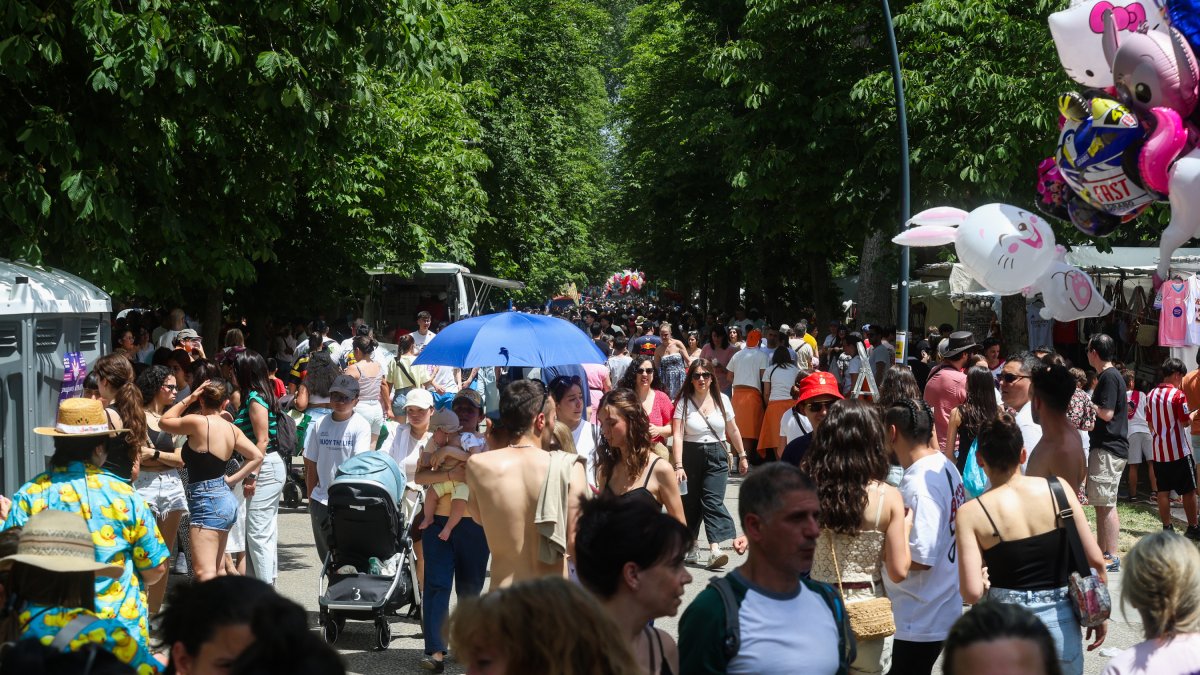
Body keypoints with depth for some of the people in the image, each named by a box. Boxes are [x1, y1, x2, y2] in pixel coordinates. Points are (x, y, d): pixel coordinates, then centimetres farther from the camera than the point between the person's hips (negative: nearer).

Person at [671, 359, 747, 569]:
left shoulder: (722, 400, 5)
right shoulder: (684, 402, -4)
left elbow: (733, 430, 15)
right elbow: (677, 435, -11)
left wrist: (742, 455, 17)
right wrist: (678, 466, -20)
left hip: (717, 457, 0)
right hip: (691, 455, 0)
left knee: (713, 501, -13)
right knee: (690, 503, 7)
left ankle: (715, 550, -24)